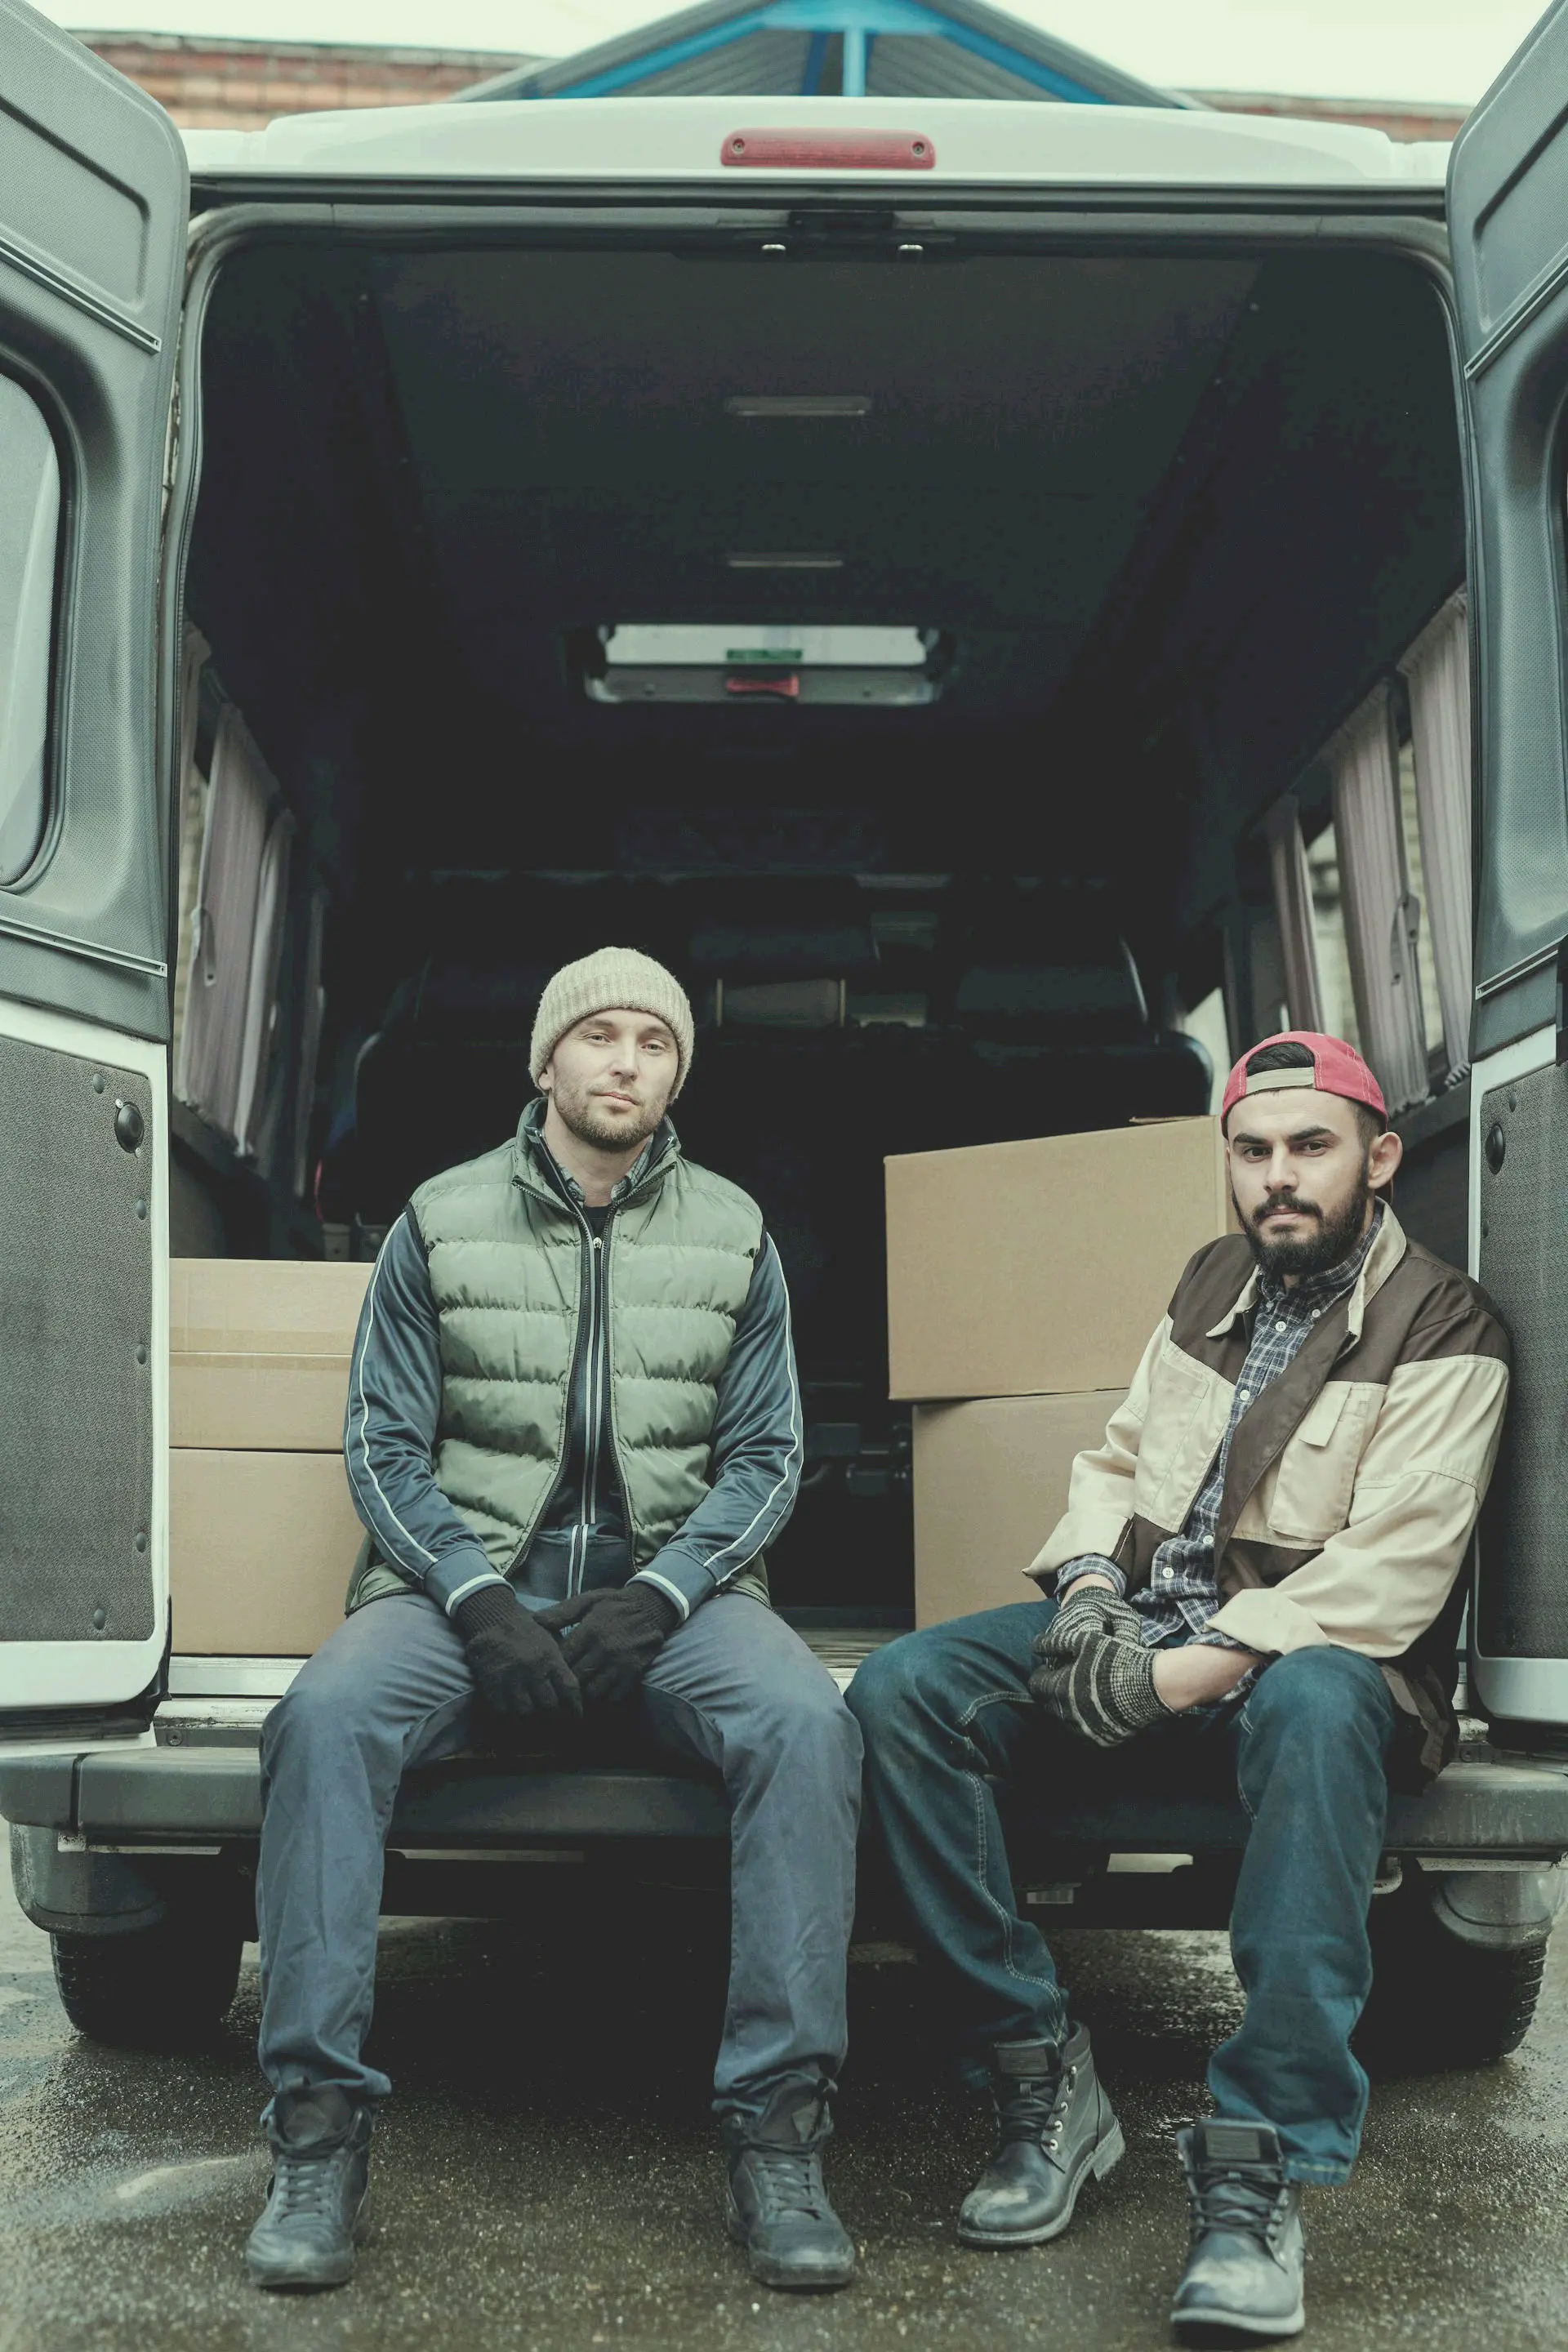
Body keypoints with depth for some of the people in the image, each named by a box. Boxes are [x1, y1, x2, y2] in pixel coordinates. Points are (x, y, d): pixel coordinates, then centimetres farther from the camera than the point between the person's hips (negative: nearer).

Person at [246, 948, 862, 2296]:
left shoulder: (733, 1235, 10)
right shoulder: (443, 1223, 7)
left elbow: (765, 1456, 7)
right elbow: (384, 1444, 4)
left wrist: (662, 1595, -12)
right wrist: (476, 1599, -13)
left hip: (672, 1588, 1)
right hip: (469, 1578, 0)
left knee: (806, 1722, -31)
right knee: (327, 1716, -31)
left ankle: (776, 2135, -24)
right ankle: (320, 2127, -22)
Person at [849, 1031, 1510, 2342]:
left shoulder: (1442, 1333, -5)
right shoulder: (1216, 1283, 16)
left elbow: (1391, 1575, -15)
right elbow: (1115, 1462, 20)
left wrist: (1187, 1674, -23)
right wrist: (1089, 1584, -3)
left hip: (1307, 1664, -6)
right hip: (1139, 1639, 6)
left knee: (1317, 1706, -42)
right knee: (904, 1688, -18)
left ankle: (1260, 2166, -39)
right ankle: (1043, 2077, -15)